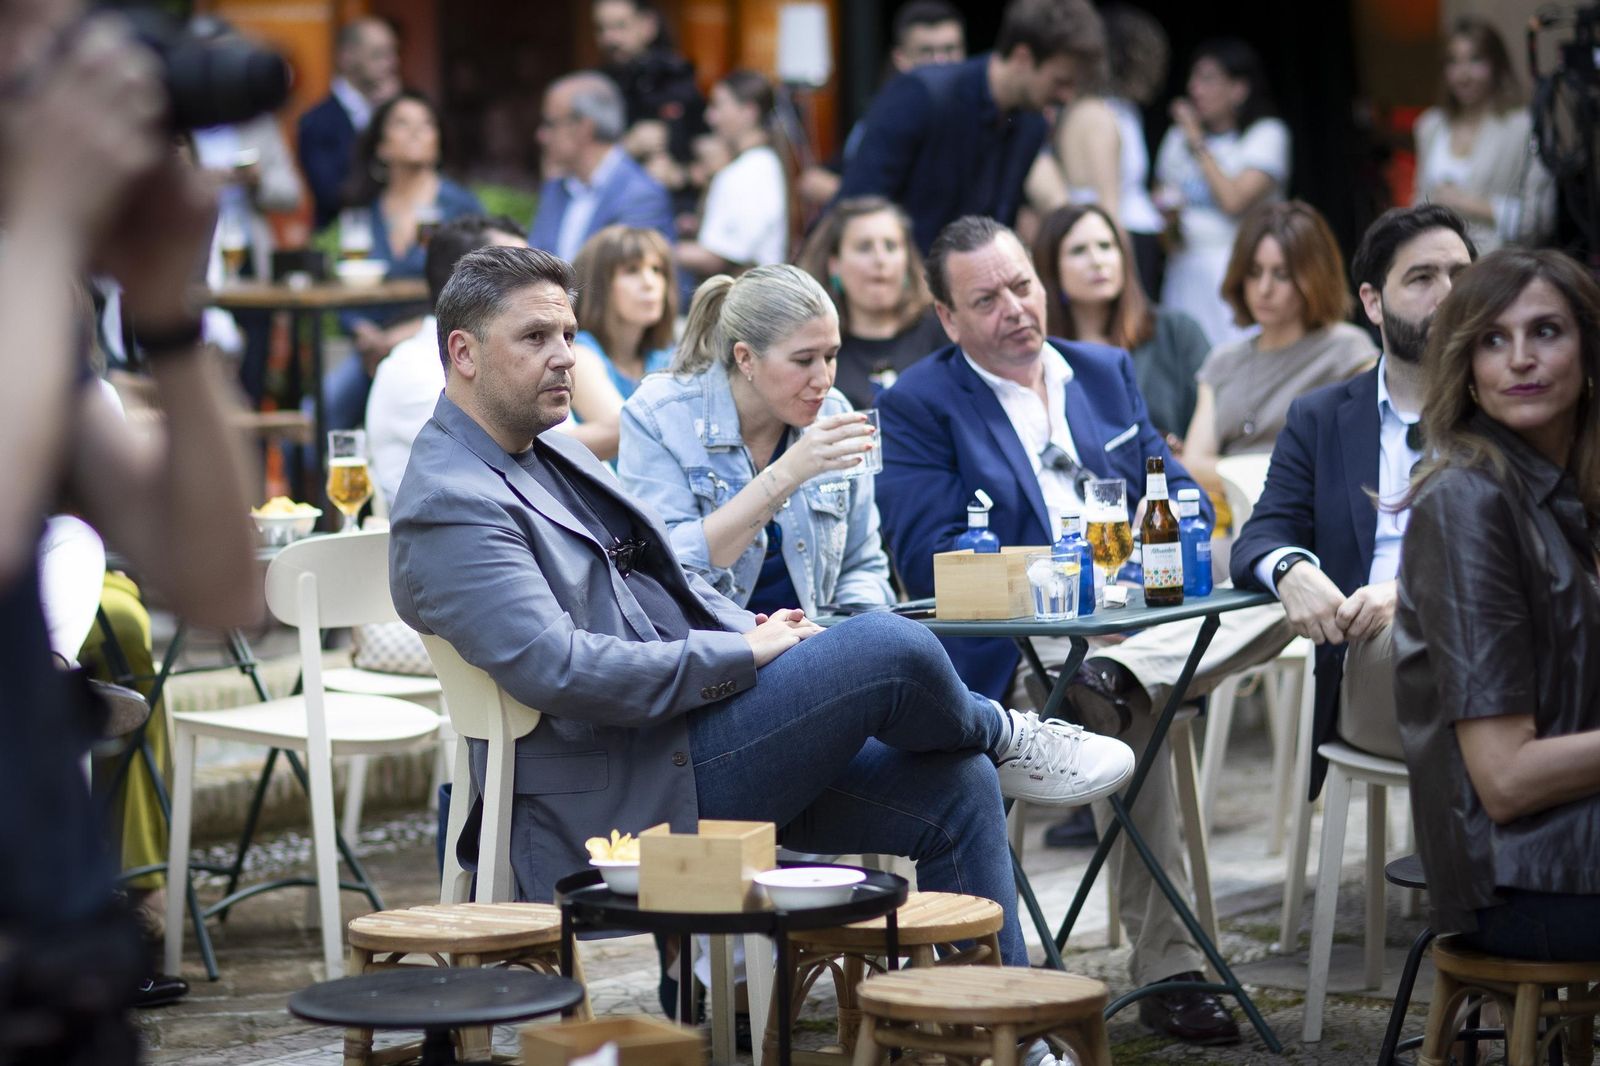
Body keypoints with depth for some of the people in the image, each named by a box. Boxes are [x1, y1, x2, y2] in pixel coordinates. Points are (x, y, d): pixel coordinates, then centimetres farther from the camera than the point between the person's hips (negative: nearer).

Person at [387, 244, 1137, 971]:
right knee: (889, 650, -20)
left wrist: (753, 630, 4)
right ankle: (1001, 736, 13)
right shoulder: (450, 505, -16)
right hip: (621, 799, -10)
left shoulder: (552, 455, 16)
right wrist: (747, 654, -19)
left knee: (957, 787, 4)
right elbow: (558, 670, -26)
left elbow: (666, 579, 25)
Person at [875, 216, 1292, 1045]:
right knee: (1139, 721, -38)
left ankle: (1120, 681, -40)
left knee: (1276, 594, -24)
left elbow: (1182, 497, 17)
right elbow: (931, 563, -11)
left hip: (1140, 615, 6)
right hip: (1015, 650, -6)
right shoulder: (917, 406, 2)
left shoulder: (1106, 371, 21)